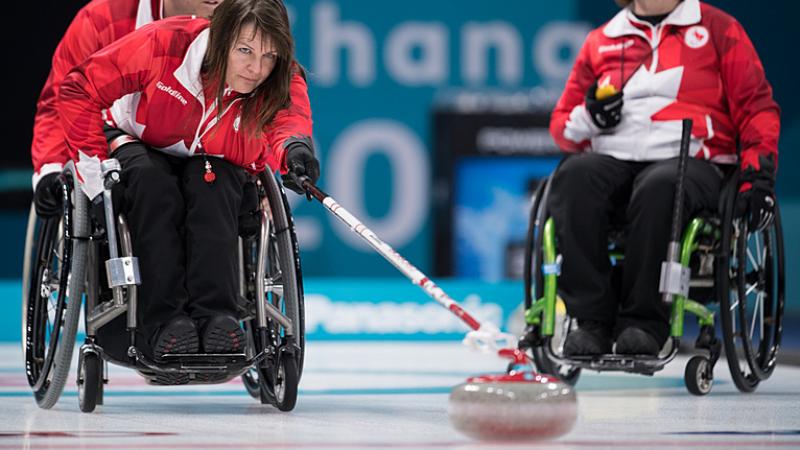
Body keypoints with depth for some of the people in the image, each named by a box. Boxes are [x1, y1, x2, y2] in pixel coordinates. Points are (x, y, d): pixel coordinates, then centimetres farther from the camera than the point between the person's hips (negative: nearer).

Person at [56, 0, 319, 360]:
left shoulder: (283, 82, -22)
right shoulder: (166, 43, -30)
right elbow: (80, 90, -22)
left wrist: (294, 145, -66)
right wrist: (95, 176, -23)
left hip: (209, 163, 2)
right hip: (138, 147, -1)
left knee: (212, 183, -33)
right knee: (152, 181, -35)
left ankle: (215, 314, -40)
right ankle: (165, 322, -39)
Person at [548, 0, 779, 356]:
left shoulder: (718, 29, 14)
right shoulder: (600, 40, 21)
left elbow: (756, 107, 10)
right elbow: (562, 123, 22)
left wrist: (759, 173, -5)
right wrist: (588, 117, -2)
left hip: (690, 163, -3)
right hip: (611, 161, 3)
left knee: (659, 188, -39)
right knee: (575, 176, -33)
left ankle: (644, 323, -35)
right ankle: (592, 321, -33)